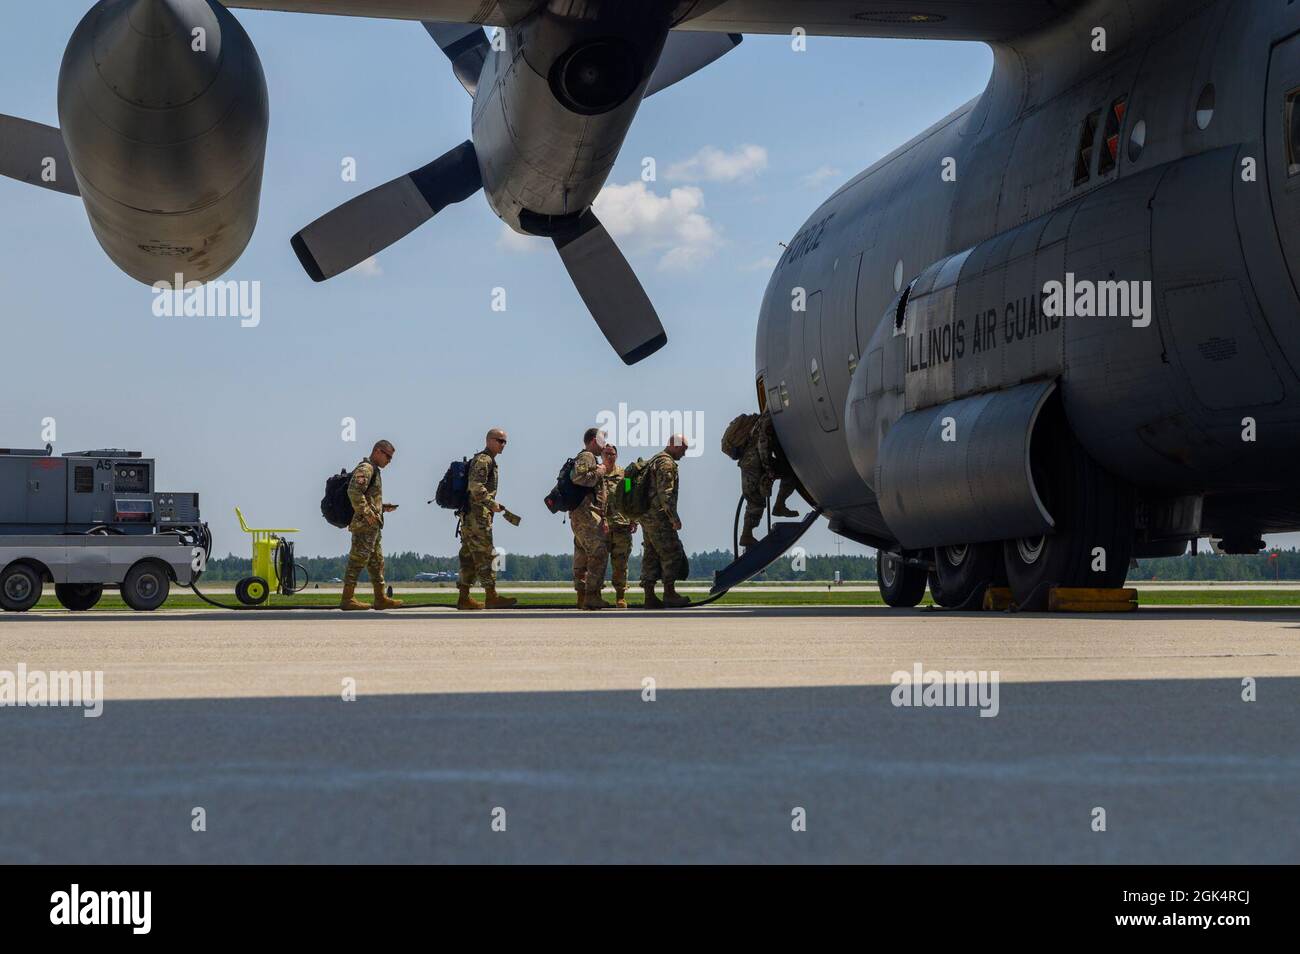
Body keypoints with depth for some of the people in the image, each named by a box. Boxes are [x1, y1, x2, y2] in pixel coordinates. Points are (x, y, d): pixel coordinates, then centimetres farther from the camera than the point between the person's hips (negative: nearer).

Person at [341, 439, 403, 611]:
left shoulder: (373, 470, 22)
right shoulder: (365, 469, -11)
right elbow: (354, 492, -25)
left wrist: (383, 507, 16)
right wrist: (367, 513, -23)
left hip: (373, 526, 11)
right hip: (365, 525, -11)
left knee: (376, 561, 13)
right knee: (358, 559, -10)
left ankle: (381, 599, 17)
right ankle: (347, 599, -9)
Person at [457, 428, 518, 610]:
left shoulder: (489, 461, 22)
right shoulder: (483, 460, -10)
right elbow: (476, 487, -22)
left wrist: (494, 505, 21)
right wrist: (492, 504, -20)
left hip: (469, 516, 10)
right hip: (477, 515, -10)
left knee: (469, 557, 8)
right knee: (485, 555, -10)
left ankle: (464, 598, 9)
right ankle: (491, 597, -11)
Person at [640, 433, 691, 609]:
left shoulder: (653, 461, 22)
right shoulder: (666, 463, -12)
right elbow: (665, 493, -20)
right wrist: (675, 518, -19)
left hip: (647, 518, 10)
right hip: (659, 518, -10)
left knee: (651, 555, 7)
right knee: (672, 554, -4)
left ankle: (650, 597, 5)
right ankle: (669, 593, -4)